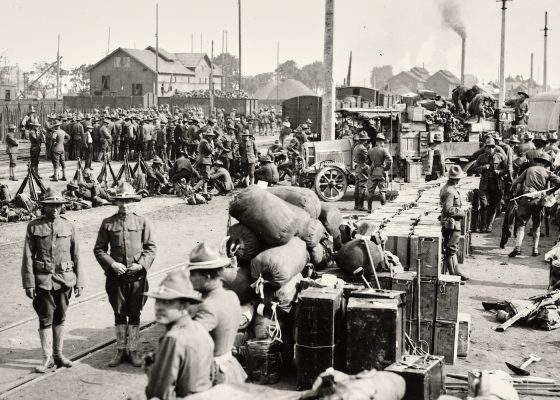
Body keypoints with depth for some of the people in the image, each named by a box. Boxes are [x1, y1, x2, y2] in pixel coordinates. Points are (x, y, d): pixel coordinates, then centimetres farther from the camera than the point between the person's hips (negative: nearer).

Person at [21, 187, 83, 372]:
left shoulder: (69, 226, 4)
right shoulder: (34, 227, -2)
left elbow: (76, 255, 7)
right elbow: (28, 257, -2)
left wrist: (79, 281, 5)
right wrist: (29, 283, -7)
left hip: (65, 279, 2)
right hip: (43, 279, -2)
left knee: (60, 318, 10)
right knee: (46, 318, -2)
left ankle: (58, 354, 22)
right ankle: (47, 358, 7)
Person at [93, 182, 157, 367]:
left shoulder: (143, 222, 2)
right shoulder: (107, 223, 2)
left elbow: (151, 247, 2)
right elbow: (98, 249, 3)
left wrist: (141, 264, -12)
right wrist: (112, 264, -11)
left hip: (137, 276, 0)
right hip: (116, 276, 1)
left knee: (134, 314, 6)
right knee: (119, 314, 9)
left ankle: (133, 351, 16)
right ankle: (120, 350, 20)